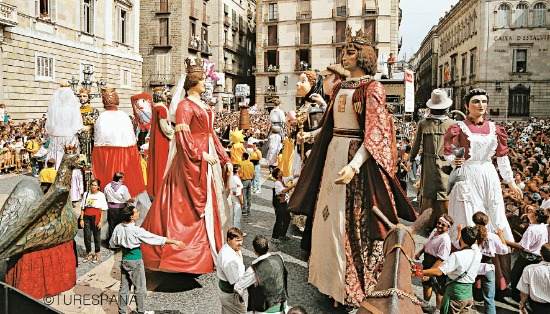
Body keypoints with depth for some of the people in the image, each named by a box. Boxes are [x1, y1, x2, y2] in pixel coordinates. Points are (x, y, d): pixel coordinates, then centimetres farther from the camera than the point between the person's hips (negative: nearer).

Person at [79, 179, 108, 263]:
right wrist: (81, 219, 1)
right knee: (87, 236, 4)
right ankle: (88, 253, 20)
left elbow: (103, 209, -3)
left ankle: (97, 254, 19)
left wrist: (101, 221, -8)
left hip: (96, 217, -2)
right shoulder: (86, 194, 6)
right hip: (87, 217, 2)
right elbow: (82, 207, 8)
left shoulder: (101, 195, -2)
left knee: (97, 236, 6)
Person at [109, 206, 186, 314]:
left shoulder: (118, 228, -5)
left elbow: (112, 244, 8)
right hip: (135, 261, -6)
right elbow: (155, 238, -21)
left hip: (124, 259, 6)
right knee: (140, 288, 10)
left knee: (124, 287, 16)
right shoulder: (137, 231, -23)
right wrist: (175, 242, -17)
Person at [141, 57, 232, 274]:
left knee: (208, 206, 13)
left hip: (208, 161, 9)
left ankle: (206, 253, 24)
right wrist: (201, 154, -22)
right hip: (191, 163, -9)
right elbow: (182, 136, -18)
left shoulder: (204, 106, 16)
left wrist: (225, 159, 14)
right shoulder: (185, 106, -9)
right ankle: (185, 253, 8)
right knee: (190, 208, -3)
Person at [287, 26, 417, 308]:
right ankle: (331, 275, 29)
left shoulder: (372, 89, -8)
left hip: (359, 156, -7)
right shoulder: (340, 88, 14)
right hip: (333, 153, 8)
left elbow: (374, 135, -18)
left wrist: (354, 166, -27)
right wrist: (311, 134, 24)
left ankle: (357, 285, 14)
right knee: (330, 215, 12)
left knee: (354, 220, -2)